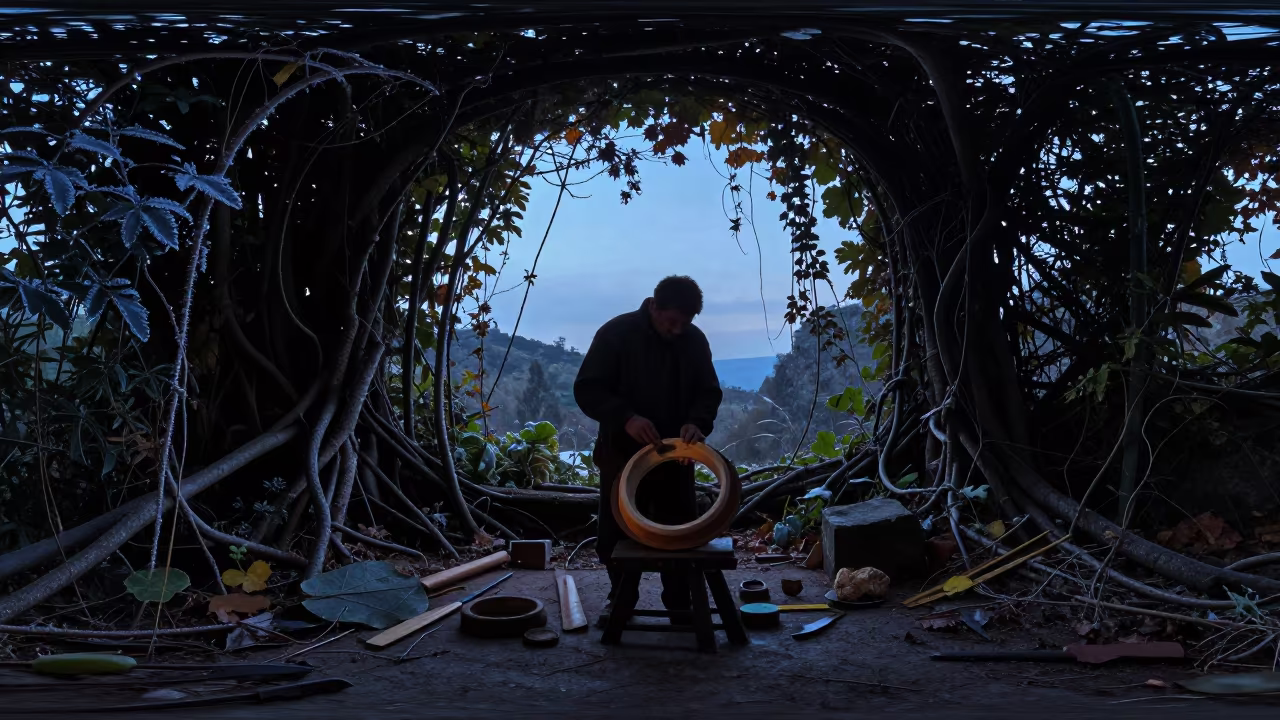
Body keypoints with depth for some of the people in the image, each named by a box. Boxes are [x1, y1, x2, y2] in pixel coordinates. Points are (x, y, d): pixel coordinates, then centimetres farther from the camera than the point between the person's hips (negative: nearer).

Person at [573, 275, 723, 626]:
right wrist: (626, 418, -29)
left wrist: (698, 422, -18)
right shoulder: (616, 333, -12)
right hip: (622, 452, -2)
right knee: (616, 531, 7)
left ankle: (680, 603, 18)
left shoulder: (695, 340, -2)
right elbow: (587, 389, -13)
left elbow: (709, 392, 5)